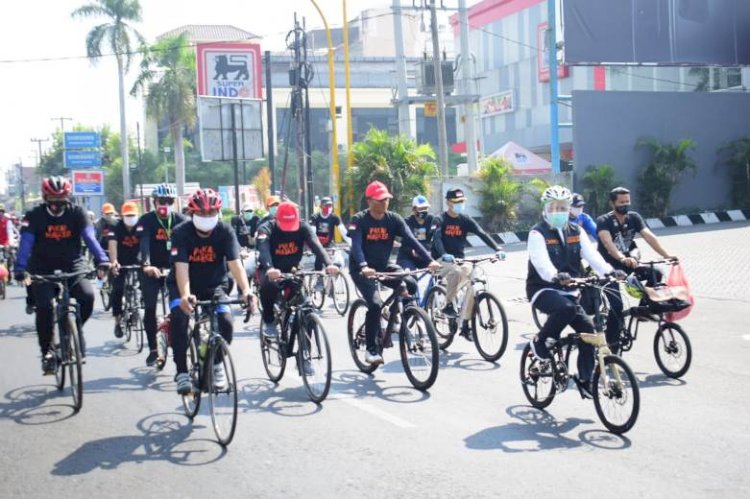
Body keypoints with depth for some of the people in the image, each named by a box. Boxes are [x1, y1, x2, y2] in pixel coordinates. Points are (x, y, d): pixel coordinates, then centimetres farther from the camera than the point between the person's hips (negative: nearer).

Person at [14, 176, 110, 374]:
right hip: (44, 270, -1)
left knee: (87, 296, -23)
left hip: (73, 266, 1)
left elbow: (90, 237, -19)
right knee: (45, 306, -20)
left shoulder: (77, 213, -8)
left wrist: (102, 261, -34)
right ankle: (46, 352, -1)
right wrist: (20, 270, -35)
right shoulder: (34, 216, -10)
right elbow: (26, 243, -19)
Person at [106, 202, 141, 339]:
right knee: (118, 290, -11)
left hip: (136, 262, 2)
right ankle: (117, 322, 0)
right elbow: (112, 244, -32)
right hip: (120, 263, -2)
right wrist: (114, 262, -49)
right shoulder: (116, 228, -18)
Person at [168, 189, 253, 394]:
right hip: (184, 287, -1)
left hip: (215, 286, 1)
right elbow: (181, 266, -32)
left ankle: (217, 363, 7)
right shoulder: (181, 232, -21)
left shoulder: (225, 232, -17)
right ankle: (182, 372, -13)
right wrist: (185, 296, -49)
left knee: (226, 322, -21)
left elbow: (235, 263, -28)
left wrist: (245, 290, -45)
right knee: (179, 319, -27)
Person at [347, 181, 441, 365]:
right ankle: (371, 350, -9)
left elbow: (411, 240, -15)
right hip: (361, 270, -4)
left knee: (410, 284, -21)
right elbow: (356, 245, -29)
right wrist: (363, 267, -48)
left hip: (383, 267, 4)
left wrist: (430, 260, -28)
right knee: (375, 304, -24)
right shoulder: (359, 220, -15)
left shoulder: (393, 219, -4)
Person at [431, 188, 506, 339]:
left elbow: (483, 234, -6)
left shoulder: (465, 220, 6)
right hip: (442, 261, -5)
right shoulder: (441, 220, -6)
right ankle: (448, 305, -16)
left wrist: (498, 249, -21)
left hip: (459, 260, 5)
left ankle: (465, 325, -8)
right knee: (456, 271, -36)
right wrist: (444, 255, -44)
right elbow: (437, 238, -24)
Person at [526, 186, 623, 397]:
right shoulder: (538, 233, -9)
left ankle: (585, 380, 3)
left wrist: (609, 271, -25)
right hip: (543, 289, -6)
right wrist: (556, 276, -47)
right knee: (566, 308, -35)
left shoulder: (576, 231, 8)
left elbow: (592, 255, -6)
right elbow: (541, 262, -26)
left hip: (568, 290, 6)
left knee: (588, 329, -9)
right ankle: (540, 341, -10)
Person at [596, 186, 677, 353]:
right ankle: (612, 345, -8)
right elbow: (608, 242, -33)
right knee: (615, 305, -19)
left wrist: (667, 255, -27)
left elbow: (649, 236, -13)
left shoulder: (634, 217, -1)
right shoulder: (604, 221, -15)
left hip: (628, 264, 5)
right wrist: (622, 258, -51)